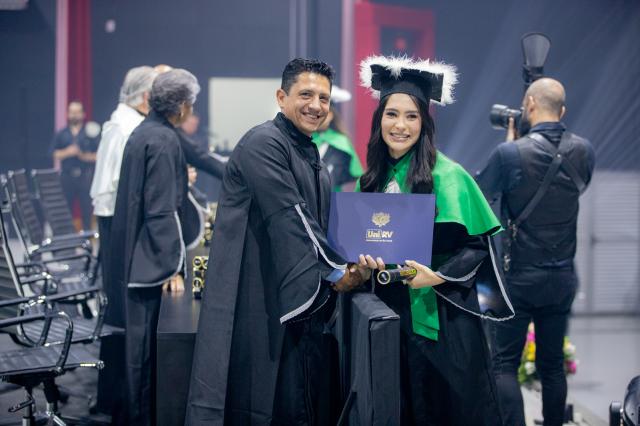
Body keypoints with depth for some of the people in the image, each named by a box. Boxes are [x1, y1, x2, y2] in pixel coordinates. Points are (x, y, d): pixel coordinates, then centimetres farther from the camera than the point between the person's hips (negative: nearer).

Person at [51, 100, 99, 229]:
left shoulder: (90, 133, 4)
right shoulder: (61, 134, 11)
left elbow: (98, 155, 1)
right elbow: (55, 155, 6)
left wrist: (85, 156, -16)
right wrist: (67, 152, -10)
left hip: (85, 175, -2)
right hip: (67, 175, 2)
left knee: (86, 209, -2)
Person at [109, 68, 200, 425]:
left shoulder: (143, 132, 12)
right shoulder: (164, 140, -17)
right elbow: (161, 209, -21)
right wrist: (173, 266, -19)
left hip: (136, 256, 10)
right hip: (153, 257, -10)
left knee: (142, 338, 16)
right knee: (150, 340, -3)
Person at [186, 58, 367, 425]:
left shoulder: (313, 158, 17)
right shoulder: (263, 143, -12)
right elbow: (290, 218, -18)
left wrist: (351, 262, 0)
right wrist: (335, 270, -11)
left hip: (302, 303, 9)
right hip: (259, 302, -9)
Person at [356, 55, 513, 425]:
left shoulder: (446, 176, -10)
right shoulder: (374, 178, 7)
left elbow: (478, 245, -10)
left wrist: (438, 276, -24)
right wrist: (367, 257, -7)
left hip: (440, 315, -5)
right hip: (390, 310, 5)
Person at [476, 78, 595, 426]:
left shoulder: (510, 153, -15)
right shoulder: (583, 152, -2)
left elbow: (477, 197, -2)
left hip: (519, 277, -4)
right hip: (563, 278, 5)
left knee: (505, 364, 2)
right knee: (552, 364, 14)